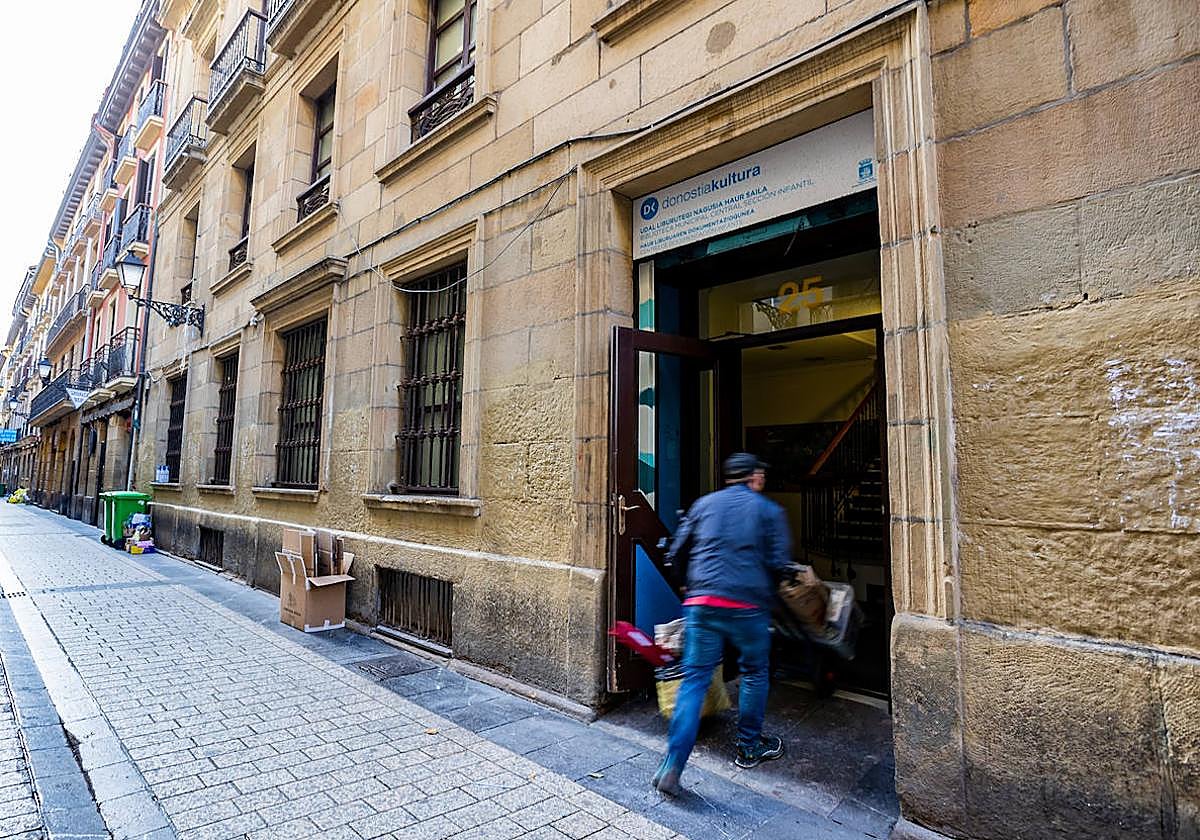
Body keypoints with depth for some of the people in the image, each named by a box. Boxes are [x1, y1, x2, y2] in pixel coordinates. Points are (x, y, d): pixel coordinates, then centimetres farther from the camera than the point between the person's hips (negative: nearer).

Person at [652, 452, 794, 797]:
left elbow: (676, 552, 12)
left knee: (694, 679, 4)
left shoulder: (704, 504, 12)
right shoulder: (770, 511, 6)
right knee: (754, 674, 21)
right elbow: (780, 564, -1)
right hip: (748, 606, -1)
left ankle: (672, 766, -2)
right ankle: (750, 747, 35)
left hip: (701, 603, 2)